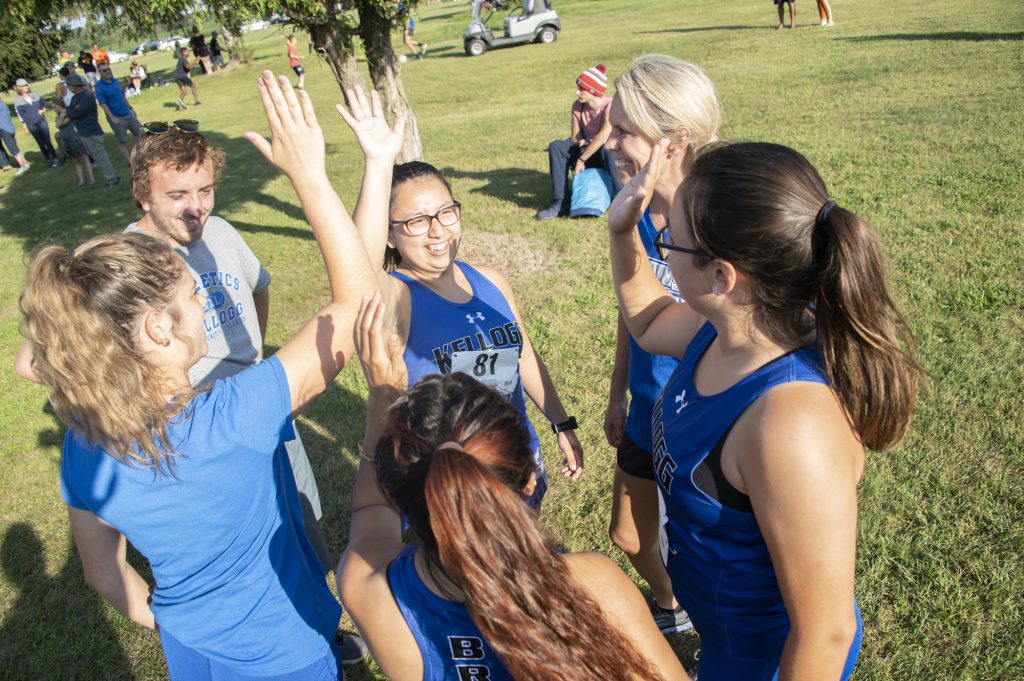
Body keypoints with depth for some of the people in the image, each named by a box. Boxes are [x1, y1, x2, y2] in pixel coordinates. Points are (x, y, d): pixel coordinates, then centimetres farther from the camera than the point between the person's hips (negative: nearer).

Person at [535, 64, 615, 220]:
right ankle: (561, 203, -22)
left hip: (608, 156, -5)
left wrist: (581, 159, -27)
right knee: (556, 146, -16)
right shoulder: (577, 106, -2)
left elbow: (603, 137, -29)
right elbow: (575, 137, 2)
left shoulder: (609, 106, -19)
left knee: (606, 147, -40)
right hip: (588, 152, 5)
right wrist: (580, 142, -22)